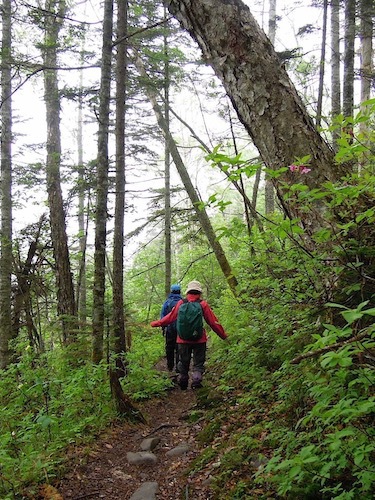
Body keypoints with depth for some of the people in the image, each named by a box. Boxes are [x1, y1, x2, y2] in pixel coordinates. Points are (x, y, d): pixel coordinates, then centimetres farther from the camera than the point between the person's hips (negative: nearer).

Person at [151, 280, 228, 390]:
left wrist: (156, 323, 16)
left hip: (183, 339, 2)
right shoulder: (203, 304, -8)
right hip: (199, 340, -2)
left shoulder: (181, 303, -4)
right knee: (198, 363, 8)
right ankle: (196, 381, -7)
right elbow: (213, 322, -4)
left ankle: (182, 383, 25)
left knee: (183, 362, 17)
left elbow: (170, 317, 2)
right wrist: (223, 335, 6)